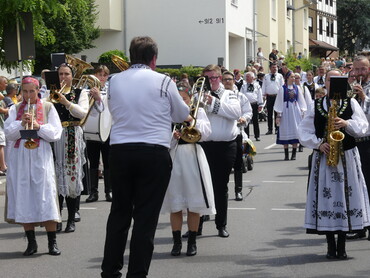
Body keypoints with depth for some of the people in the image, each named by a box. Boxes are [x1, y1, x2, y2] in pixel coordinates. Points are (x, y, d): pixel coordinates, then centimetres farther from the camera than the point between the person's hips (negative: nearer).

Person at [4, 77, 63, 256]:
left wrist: (38, 127, -14)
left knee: (45, 198, -7)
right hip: (19, 159, 2)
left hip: (41, 158, -2)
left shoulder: (48, 108, 8)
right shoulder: (16, 109, 13)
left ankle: (52, 242, 0)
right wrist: (21, 123, -14)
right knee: (23, 199, 1)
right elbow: (8, 133, 2)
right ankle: (31, 242, 10)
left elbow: (56, 134, 0)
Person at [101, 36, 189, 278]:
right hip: (154, 153, -3)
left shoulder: (115, 81, 5)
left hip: (120, 151, 4)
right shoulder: (163, 82, -4)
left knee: (119, 213, 14)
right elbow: (182, 115, 9)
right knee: (146, 217, 1)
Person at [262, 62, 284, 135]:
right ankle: (270, 129, 8)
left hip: (277, 96, -1)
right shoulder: (266, 76, 9)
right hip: (269, 96, 2)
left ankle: (277, 129, 7)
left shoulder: (280, 76, 5)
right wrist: (264, 95, 1)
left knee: (277, 113, 1)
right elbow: (264, 86, 10)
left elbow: (282, 86, 5)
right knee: (269, 113, 4)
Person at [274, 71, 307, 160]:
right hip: (286, 111, -3)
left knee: (296, 132, -1)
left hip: (295, 111, 3)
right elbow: (279, 102, 0)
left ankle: (294, 154, 3)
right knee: (286, 132, -2)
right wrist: (278, 115, -5)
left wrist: (302, 112, 5)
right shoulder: (282, 88, 0)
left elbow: (301, 101, 13)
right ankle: (286, 154, 3)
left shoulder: (297, 88, 9)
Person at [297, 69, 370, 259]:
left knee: (346, 198, -1)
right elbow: (303, 132, 4)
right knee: (325, 199, -3)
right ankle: (331, 245, 7)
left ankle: (341, 245, 9)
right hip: (323, 158, 0)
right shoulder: (316, 106, 8)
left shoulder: (351, 103, 8)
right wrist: (319, 144, -11)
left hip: (347, 156, 0)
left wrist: (346, 123, -16)